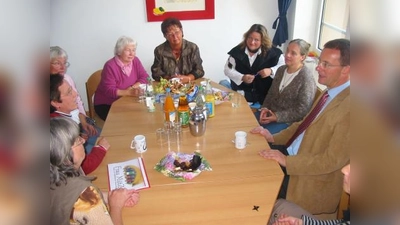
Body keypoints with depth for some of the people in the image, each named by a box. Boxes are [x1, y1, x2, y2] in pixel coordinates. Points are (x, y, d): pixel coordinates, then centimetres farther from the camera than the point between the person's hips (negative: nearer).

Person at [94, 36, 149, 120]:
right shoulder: (110, 66, -18)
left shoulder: (135, 61, 0)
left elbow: (145, 77, -1)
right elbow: (109, 90, -22)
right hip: (106, 104, -5)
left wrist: (133, 87, -19)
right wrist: (129, 92, -34)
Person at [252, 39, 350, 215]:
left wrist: (287, 161, -23)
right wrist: (274, 138, 4)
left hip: (310, 180, -8)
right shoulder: (329, 92, 4)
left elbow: (332, 160, -24)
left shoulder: (347, 107, -25)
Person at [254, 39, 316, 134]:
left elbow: (302, 109, -18)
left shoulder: (306, 77, -16)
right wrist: (265, 108, -3)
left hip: (289, 121, -7)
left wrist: (277, 117, -19)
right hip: (271, 113, 7)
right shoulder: (281, 70, 8)